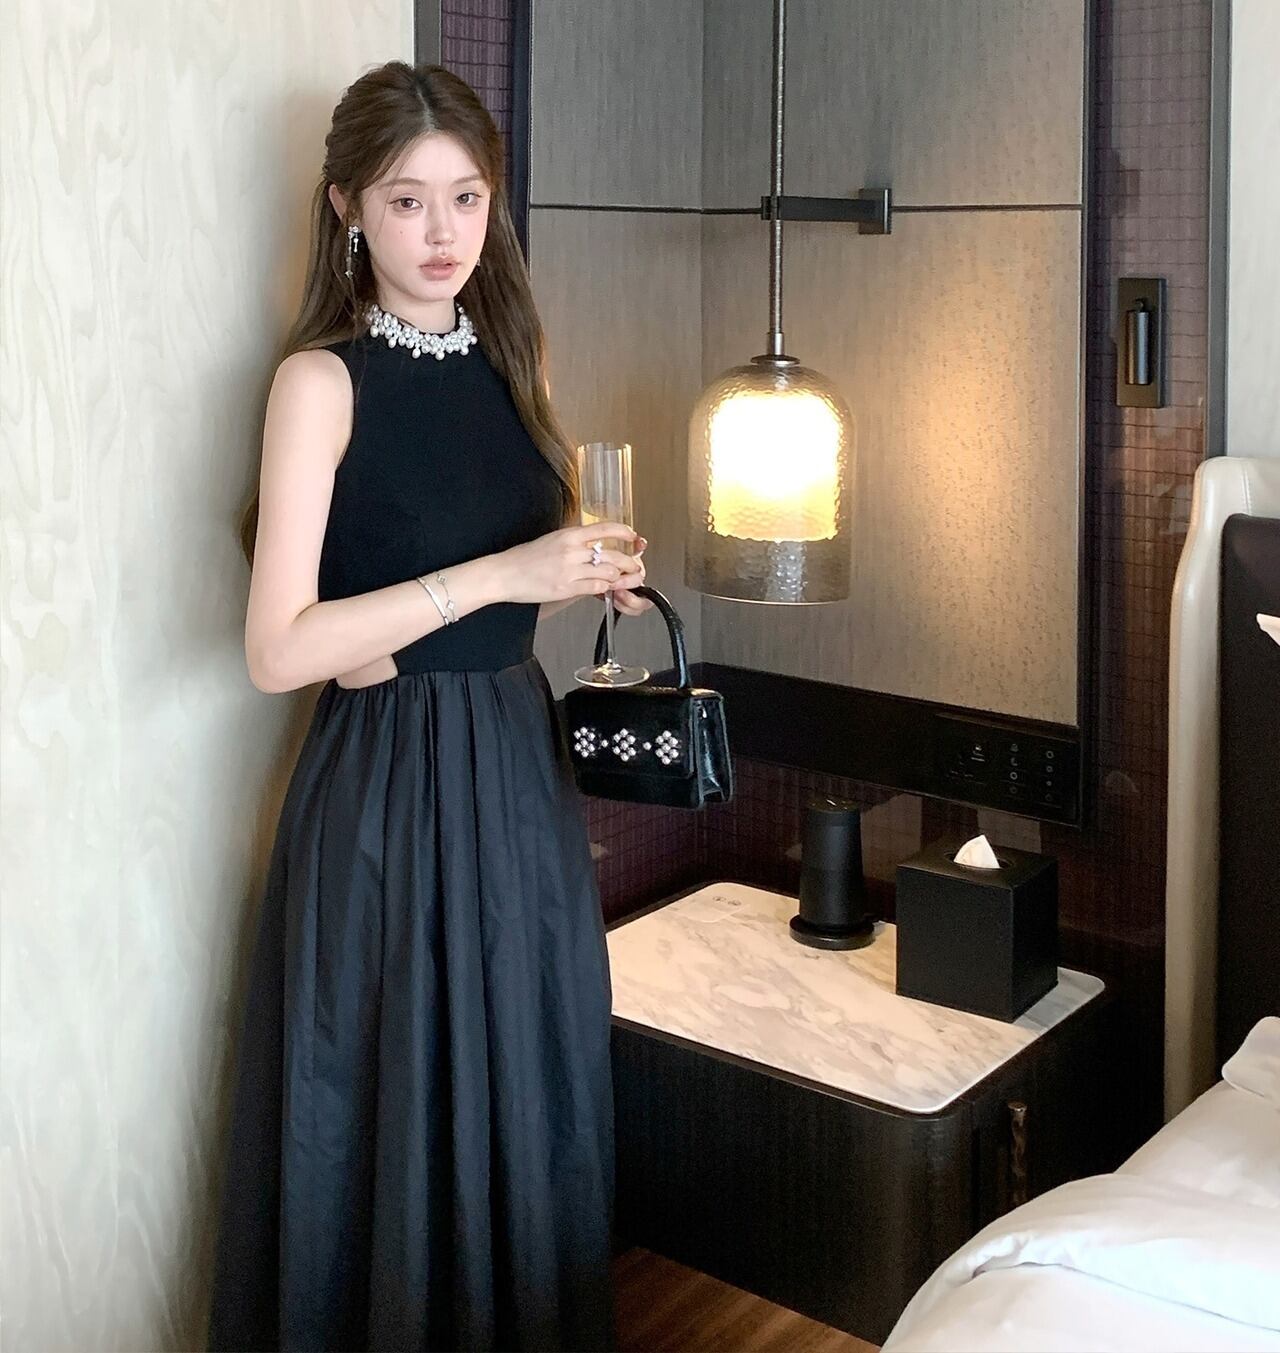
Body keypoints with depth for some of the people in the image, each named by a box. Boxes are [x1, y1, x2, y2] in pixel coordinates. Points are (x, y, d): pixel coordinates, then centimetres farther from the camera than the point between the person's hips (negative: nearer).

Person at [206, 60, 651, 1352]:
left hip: (518, 767, 6)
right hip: (389, 793, -6)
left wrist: (582, 573, 0)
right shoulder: (322, 378, -11)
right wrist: (497, 576, -22)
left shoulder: (507, 357, 9)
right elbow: (278, 649, -18)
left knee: (532, 1099, 15)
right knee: (396, 1118, 5)